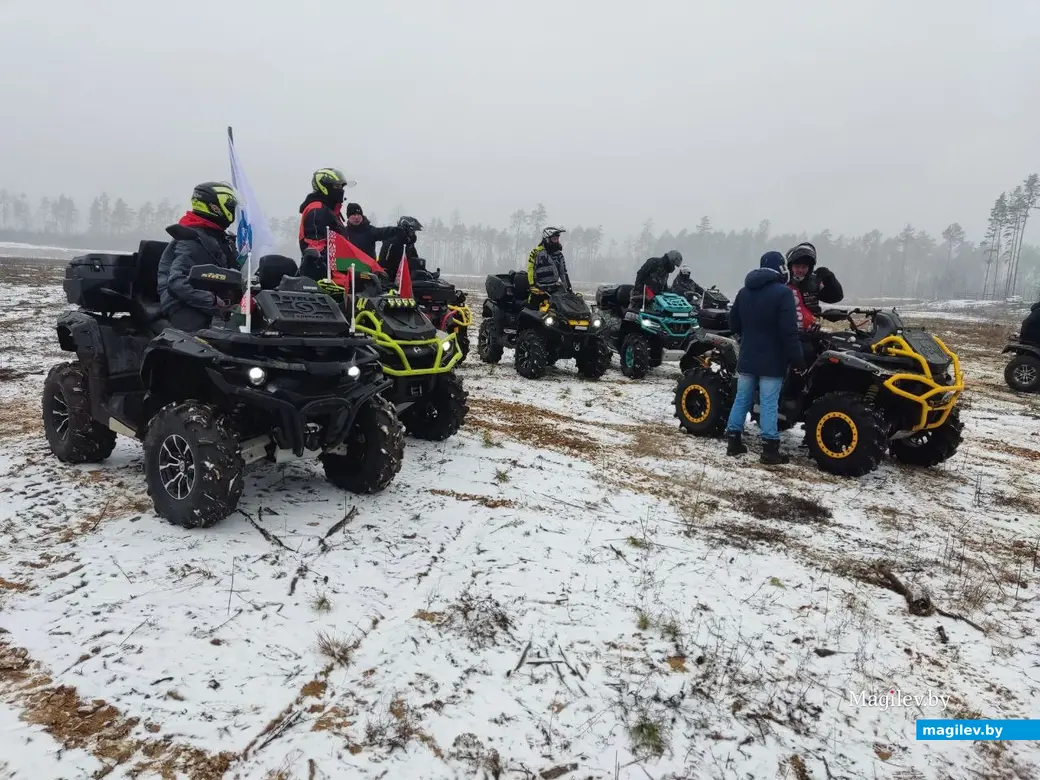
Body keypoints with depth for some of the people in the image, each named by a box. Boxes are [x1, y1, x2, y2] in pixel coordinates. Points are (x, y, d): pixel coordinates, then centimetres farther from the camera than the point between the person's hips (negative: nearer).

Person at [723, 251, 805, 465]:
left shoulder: (744, 291, 9)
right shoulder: (783, 292, -13)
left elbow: (733, 323, 16)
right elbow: (789, 330, -18)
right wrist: (797, 359, -14)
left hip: (747, 358, 6)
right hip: (772, 361, -6)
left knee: (742, 399, 12)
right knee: (769, 404, -4)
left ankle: (733, 441, 15)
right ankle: (769, 449, -1)